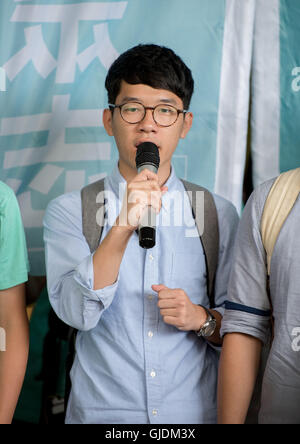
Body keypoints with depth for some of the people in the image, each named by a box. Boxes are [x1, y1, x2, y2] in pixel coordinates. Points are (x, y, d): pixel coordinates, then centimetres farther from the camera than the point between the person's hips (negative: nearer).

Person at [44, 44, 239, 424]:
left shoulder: (218, 215, 1)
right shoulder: (69, 212, -4)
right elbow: (76, 313, -18)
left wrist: (203, 320, -14)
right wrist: (123, 226, -28)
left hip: (194, 411, 2)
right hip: (100, 412, -1)